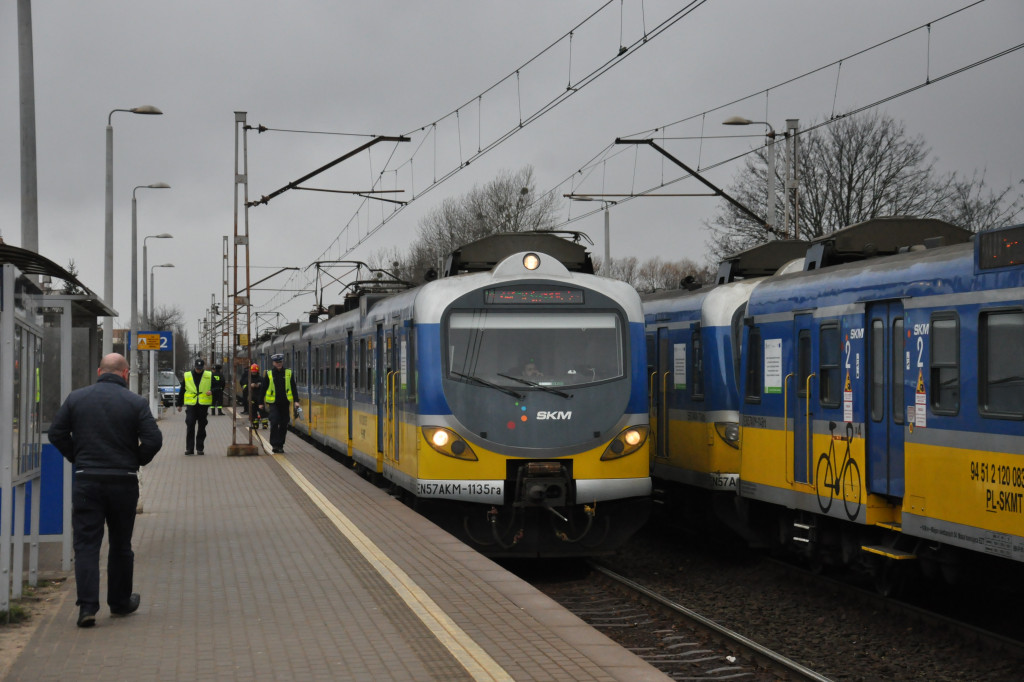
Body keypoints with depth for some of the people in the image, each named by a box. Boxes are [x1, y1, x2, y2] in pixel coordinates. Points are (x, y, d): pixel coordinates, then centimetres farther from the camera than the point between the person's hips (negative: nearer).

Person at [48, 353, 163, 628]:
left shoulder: (76, 398, 2)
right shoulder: (136, 402, -4)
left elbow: (57, 432, 3)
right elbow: (153, 439, -10)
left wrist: (76, 457, 14)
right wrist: (136, 461, 7)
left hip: (86, 481, 0)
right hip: (124, 481, 0)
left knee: (86, 543, 0)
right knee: (121, 545, 15)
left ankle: (87, 606, -13)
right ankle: (120, 602, 27)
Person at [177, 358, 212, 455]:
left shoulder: (209, 376, 6)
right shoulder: (187, 376, 8)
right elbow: (181, 391, 16)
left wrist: (211, 391, -14)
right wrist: (179, 404, 17)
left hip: (203, 404, 0)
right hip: (191, 404, 0)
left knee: (202, 428, 5)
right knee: (190, 426, -9)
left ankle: (199, 448, 13)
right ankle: (189, 448, -6)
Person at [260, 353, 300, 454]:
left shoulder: (289, 373, 5)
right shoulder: (269, 374, 2)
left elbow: (294, 388, 6)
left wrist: (296, 401, -4)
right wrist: (261, 403, 7)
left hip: (285, 403, 2)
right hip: (273, 403, -2)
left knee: (284, 425, 5)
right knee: (274, 423, -14)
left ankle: (280, 445, 16)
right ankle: (275, 444, -8)